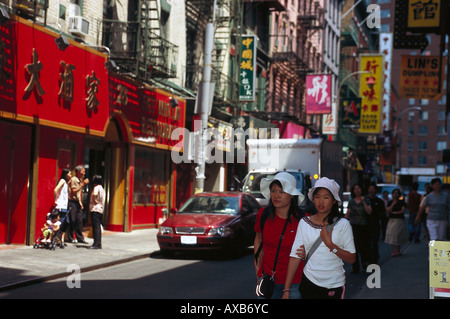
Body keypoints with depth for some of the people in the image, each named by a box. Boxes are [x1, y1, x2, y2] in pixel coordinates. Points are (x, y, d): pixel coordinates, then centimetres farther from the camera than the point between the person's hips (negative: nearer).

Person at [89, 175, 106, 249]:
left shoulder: (96, 187, -11)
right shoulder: (102, 188, 18)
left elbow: (95, 194, -32)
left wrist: (95, 200, -17)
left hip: (95, 209, -9)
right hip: (100, 210, 9)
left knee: (95, 227, -9)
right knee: (98, 227, 10)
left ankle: (96, 244, -12)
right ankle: (99, 244, 11)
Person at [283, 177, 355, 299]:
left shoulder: (342, 224, -5)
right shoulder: (304, 223, -2)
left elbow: (352, 259, -6)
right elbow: (295, 256, -6)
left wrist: (330, 245, -20)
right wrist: (287, 290, -10)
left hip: (334, 285, -1)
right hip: (309, 281, 1)